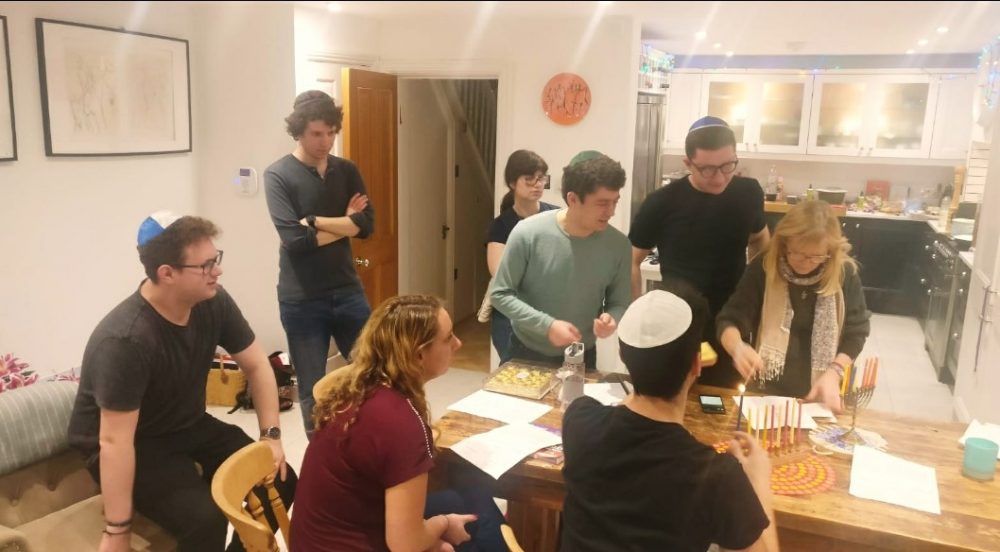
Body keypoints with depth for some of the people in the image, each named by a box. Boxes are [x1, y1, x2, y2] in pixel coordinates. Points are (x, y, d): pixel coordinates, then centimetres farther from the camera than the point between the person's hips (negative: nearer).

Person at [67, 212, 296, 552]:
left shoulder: (213, 302, -13)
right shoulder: (125, 340, -32)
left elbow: (256, 365, -1)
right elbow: (115, 441, -30)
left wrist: (271, 435, -9)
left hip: (188, 427, 6)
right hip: (134, 443, -6)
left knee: (281, 482, -6)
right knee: (204, 517, -28)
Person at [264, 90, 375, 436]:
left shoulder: (347, 171, 7)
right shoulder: (278, 175, -7)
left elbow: (367, 225, -7)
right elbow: (295, 241, -18)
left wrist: (315, 220, -14)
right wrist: (345, 222, -8)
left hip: (348, 291, 4)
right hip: (302, 301, -4)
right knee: (313, 392, 8)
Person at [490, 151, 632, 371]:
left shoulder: (619, 245, -15)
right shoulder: (528, 234, -22)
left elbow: (619, 303, -3)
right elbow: (500, 294, -14)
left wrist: (611, 319, -26)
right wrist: (547, 325, -24)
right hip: (527, 353, -1)